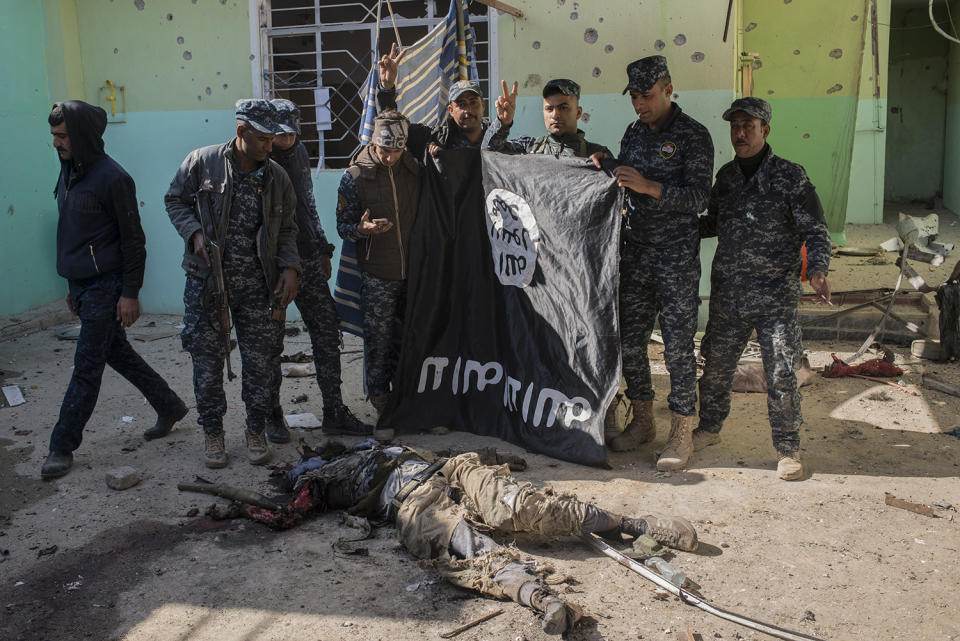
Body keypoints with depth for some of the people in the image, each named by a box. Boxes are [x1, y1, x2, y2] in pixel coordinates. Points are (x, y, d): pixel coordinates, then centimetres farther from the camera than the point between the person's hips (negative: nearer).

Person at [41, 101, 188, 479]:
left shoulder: (112, 178, -15)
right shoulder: (69, 172, 11)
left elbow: (133, 240, -14)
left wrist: (130, 293, -16)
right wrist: (73, 286, 21)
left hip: (106, 287, -9)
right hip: (82, 284, 9)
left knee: (87, 367, -2)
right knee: (117, 353, 17)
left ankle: (62, 446, 6)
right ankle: (169, 406, 31)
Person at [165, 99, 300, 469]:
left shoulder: (276, 177, 5)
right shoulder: (202, 162, -3)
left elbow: (286, 229, 11)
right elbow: (175, 200, 6)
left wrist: (290, 267, -3)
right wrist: (195, 233, -11)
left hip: (257, 283, 2)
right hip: (206, 280, -1)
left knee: (260, 361, 4)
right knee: (207, 360, 5)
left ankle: (256, 432, 21)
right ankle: (212, 434, 22)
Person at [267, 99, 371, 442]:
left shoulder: (299, 153, 11)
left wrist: (323, 249, 19)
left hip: (308, 261, 6)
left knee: (327, 333, 4)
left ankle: (335, 412, 12)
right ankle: (272, 416, 18)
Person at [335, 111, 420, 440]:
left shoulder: (415, 170, 4)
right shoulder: (355, 177, -4)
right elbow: (343, 225, -1)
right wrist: (362, 229, -22)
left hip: (414, 270, 3)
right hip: (377, 275, -3)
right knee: (378, 342, -1)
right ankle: (383, 411, 10)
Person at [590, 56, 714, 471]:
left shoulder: (693, 135, -6)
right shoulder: (634, 133, 14)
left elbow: (698, 198, -14)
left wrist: (649, 186, -23)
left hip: (676, 255, -6)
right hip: (634, 251, 6)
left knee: (678, 344, -1)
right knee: (629, 340, 8)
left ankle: (680, 432, 10)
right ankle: (642, 420, 24)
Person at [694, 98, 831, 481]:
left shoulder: (790, 176, -6)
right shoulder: (726, 176, 9)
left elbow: (815, 229, -5)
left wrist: (817, 269, -21)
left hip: (775, 295, -4)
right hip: (727, 293, 5)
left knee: (781, 374, -2)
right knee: (716, 366, 13)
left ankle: (788, 449, 14)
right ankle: (709, 428, 35)